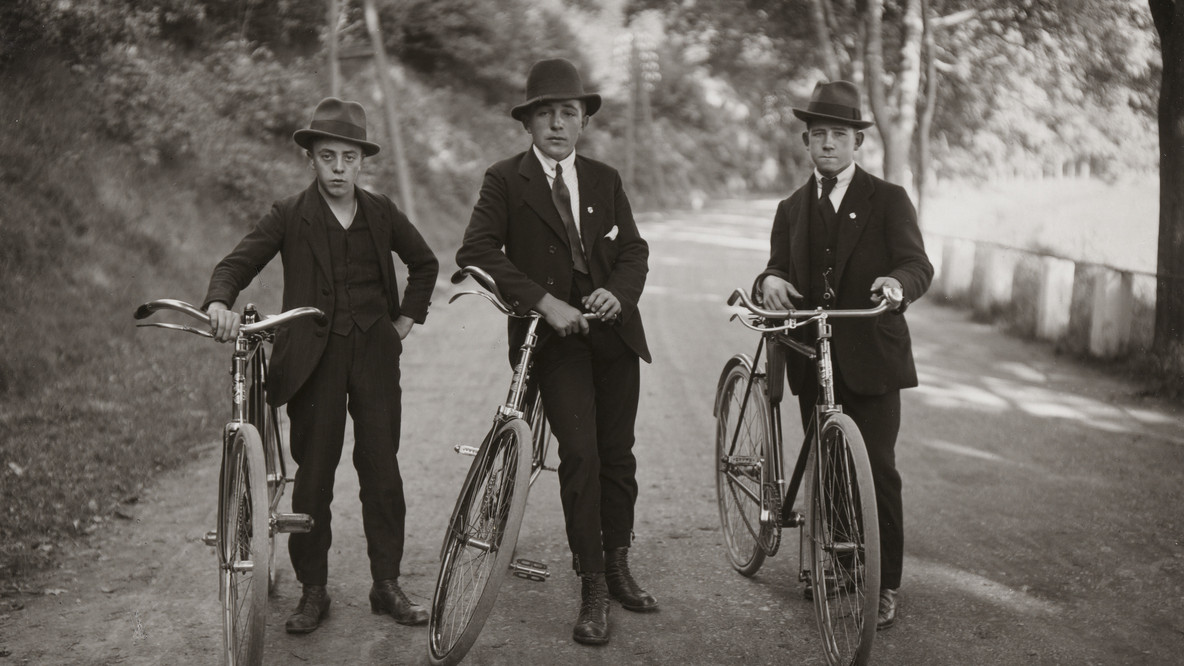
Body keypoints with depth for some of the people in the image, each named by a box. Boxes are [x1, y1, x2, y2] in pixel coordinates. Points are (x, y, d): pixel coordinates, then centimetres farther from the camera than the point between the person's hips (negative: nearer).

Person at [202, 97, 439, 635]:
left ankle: (387, 584, 14)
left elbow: (424, 263, 22)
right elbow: (238, 262, -11)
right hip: (314, 358, -2)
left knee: (381, 469, 3)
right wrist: (219, 302, -32)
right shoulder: (290, 216, -1)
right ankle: (312, 591, 12)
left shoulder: (382, 213, 7)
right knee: (312, 474, 1)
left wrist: (407, 318, 13)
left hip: (374, 354, 2)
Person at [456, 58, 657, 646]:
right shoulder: (504, 181, 0)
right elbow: (475, 252, -12)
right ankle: (591, 591, -5)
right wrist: (543, 301, -20)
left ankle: (618, 569, 25)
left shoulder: (604, 180, 12)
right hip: (553, 334, -4)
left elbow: (634, 249, 9)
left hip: (613, 329, 4)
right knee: (579, 454, -13)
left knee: (618, 455, 9)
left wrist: (618, 292, -14)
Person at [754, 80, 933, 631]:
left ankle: (883, 586, 1)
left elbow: (918, 264, -10)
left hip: (871, 359, -4)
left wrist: (897, 282, -34)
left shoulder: (888, 200, 2)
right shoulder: (792, 209, 15)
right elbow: (780, 266, 7)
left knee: (877, 472, -6)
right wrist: (770, 280, -18)